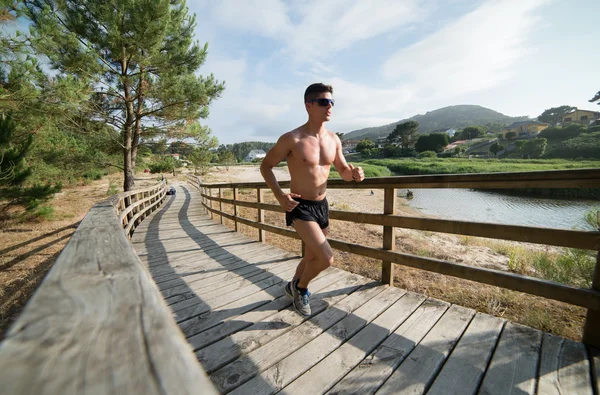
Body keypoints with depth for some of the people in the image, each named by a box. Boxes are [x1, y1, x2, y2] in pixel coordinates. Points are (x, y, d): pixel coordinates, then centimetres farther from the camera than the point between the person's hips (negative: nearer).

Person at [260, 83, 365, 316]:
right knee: (326, 258, -18)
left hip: (322, 206, 7)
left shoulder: (333, 140, 4)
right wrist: (279, 195, -19)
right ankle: (300, 287, 16)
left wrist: (354, 174, -11)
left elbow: (343, 172, 13)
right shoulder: (292, 139, -14)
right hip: (300, 207, -6)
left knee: (313, 257, 20)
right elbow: (265, 166, -5)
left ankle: (293, 286, 50)